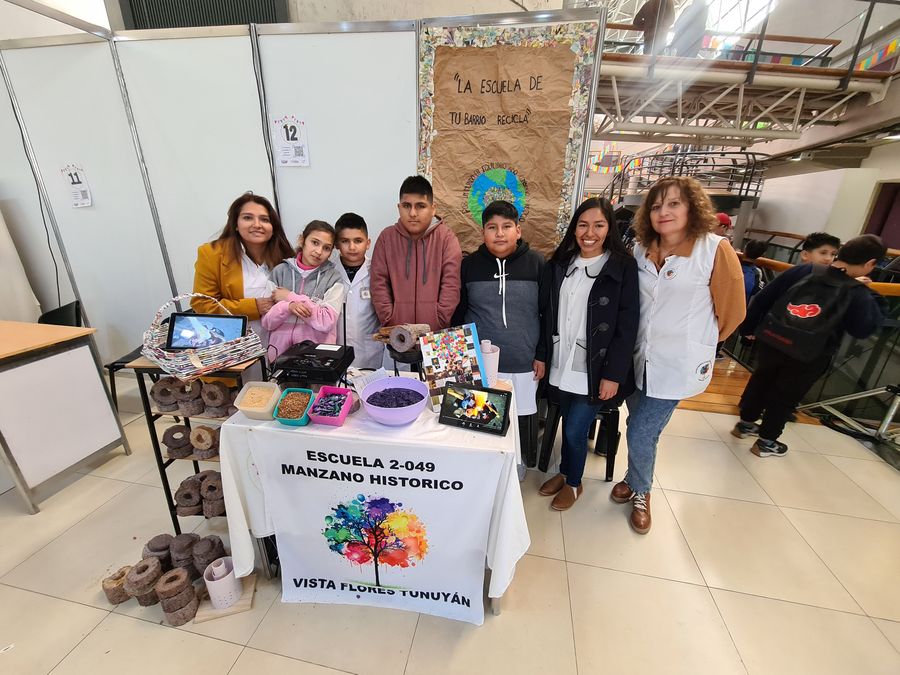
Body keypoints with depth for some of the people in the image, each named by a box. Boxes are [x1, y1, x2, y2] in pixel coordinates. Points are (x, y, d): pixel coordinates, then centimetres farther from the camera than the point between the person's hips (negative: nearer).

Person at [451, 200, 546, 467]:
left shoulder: (537, 264, -2)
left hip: (524, 367, 0)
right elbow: (457, 314, 7)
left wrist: (543, 355, 1)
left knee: (522, 422, 11)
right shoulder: (470, 265, 2)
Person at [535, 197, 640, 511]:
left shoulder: (623, 267, -7)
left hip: (595, 368, -3)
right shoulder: (560, 263, 5)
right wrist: (542, 355, 6)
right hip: (562, 364, 4)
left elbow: (627, 326, -9)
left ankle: (573, 483, 29)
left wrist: (613, 374, -13)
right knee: (568, 422, 16)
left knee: (575, 429, 2)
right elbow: (549, 314, 8)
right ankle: (565, 471, 40)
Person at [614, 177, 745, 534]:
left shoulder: (715, 249, -12)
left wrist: (697, 341, 6)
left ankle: (640, 492, 29)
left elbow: (732, 310, -3)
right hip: (638, 359, 4)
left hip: (679, 364, -4)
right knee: (640, 427, 16)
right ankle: (636, 478, 42)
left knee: (641, 434, 0)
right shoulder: (641, 250, 1)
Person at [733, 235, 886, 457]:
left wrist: (749, 327, 12)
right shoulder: (858, 293, -7)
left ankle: (745, 423, 38)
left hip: (771, 340, 3)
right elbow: (863, 330, -1)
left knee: (761, 380, 22)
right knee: (786, 397, 13)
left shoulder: (805, 270, 0)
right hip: (808, 357, -3)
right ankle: (766, 442, 24)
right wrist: (874, 299, 9)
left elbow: (763, 298, 1)